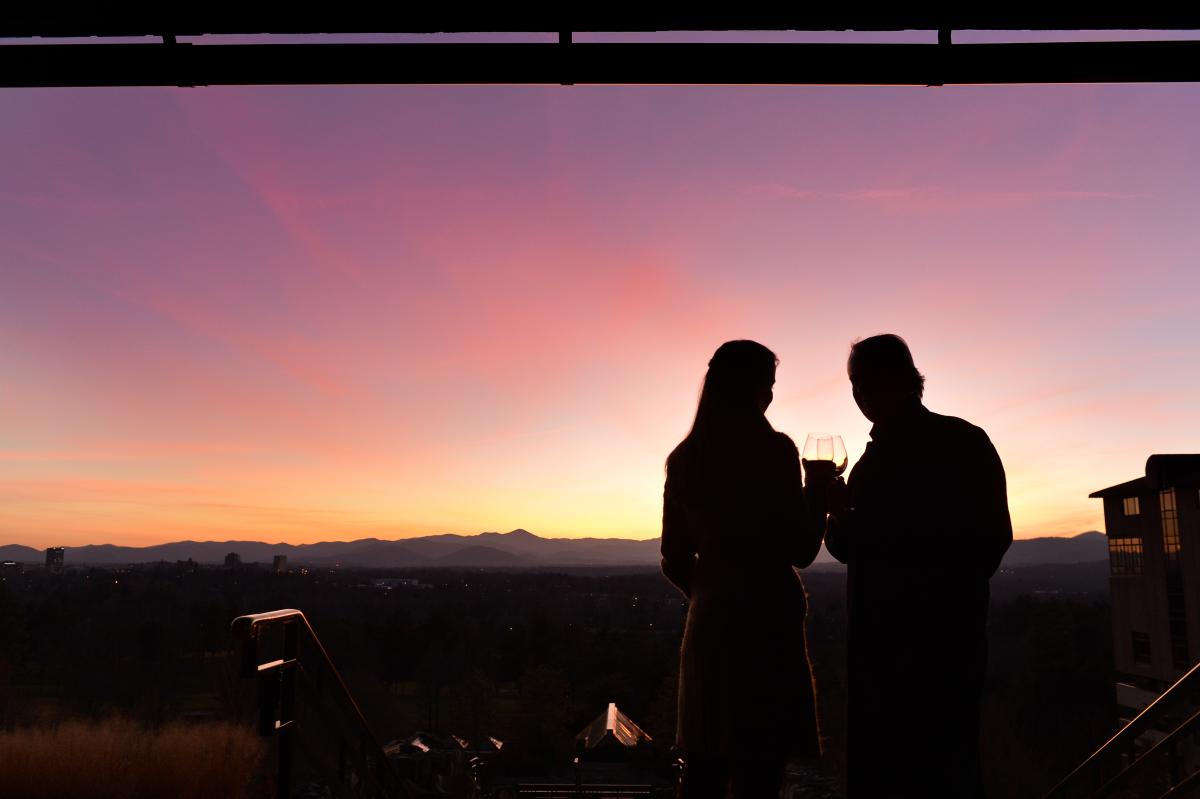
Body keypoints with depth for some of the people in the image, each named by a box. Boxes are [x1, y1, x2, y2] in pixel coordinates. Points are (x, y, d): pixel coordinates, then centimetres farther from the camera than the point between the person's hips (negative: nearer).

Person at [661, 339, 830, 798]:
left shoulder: (685, 458, 6)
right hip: (766, 620, -6)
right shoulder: (773, 450, -10)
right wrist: (820, 494, 6)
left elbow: (674, 560, 9)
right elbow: (800, 551, -9)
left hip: (708, 622, 6)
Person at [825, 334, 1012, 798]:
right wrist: (841, 516, -4)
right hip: (879, 636, 6)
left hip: (940, 634, -6)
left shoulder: (961, 442, -3)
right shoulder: (876, 455, 15)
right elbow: (853, 547, 16)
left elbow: (987, 539, -9)